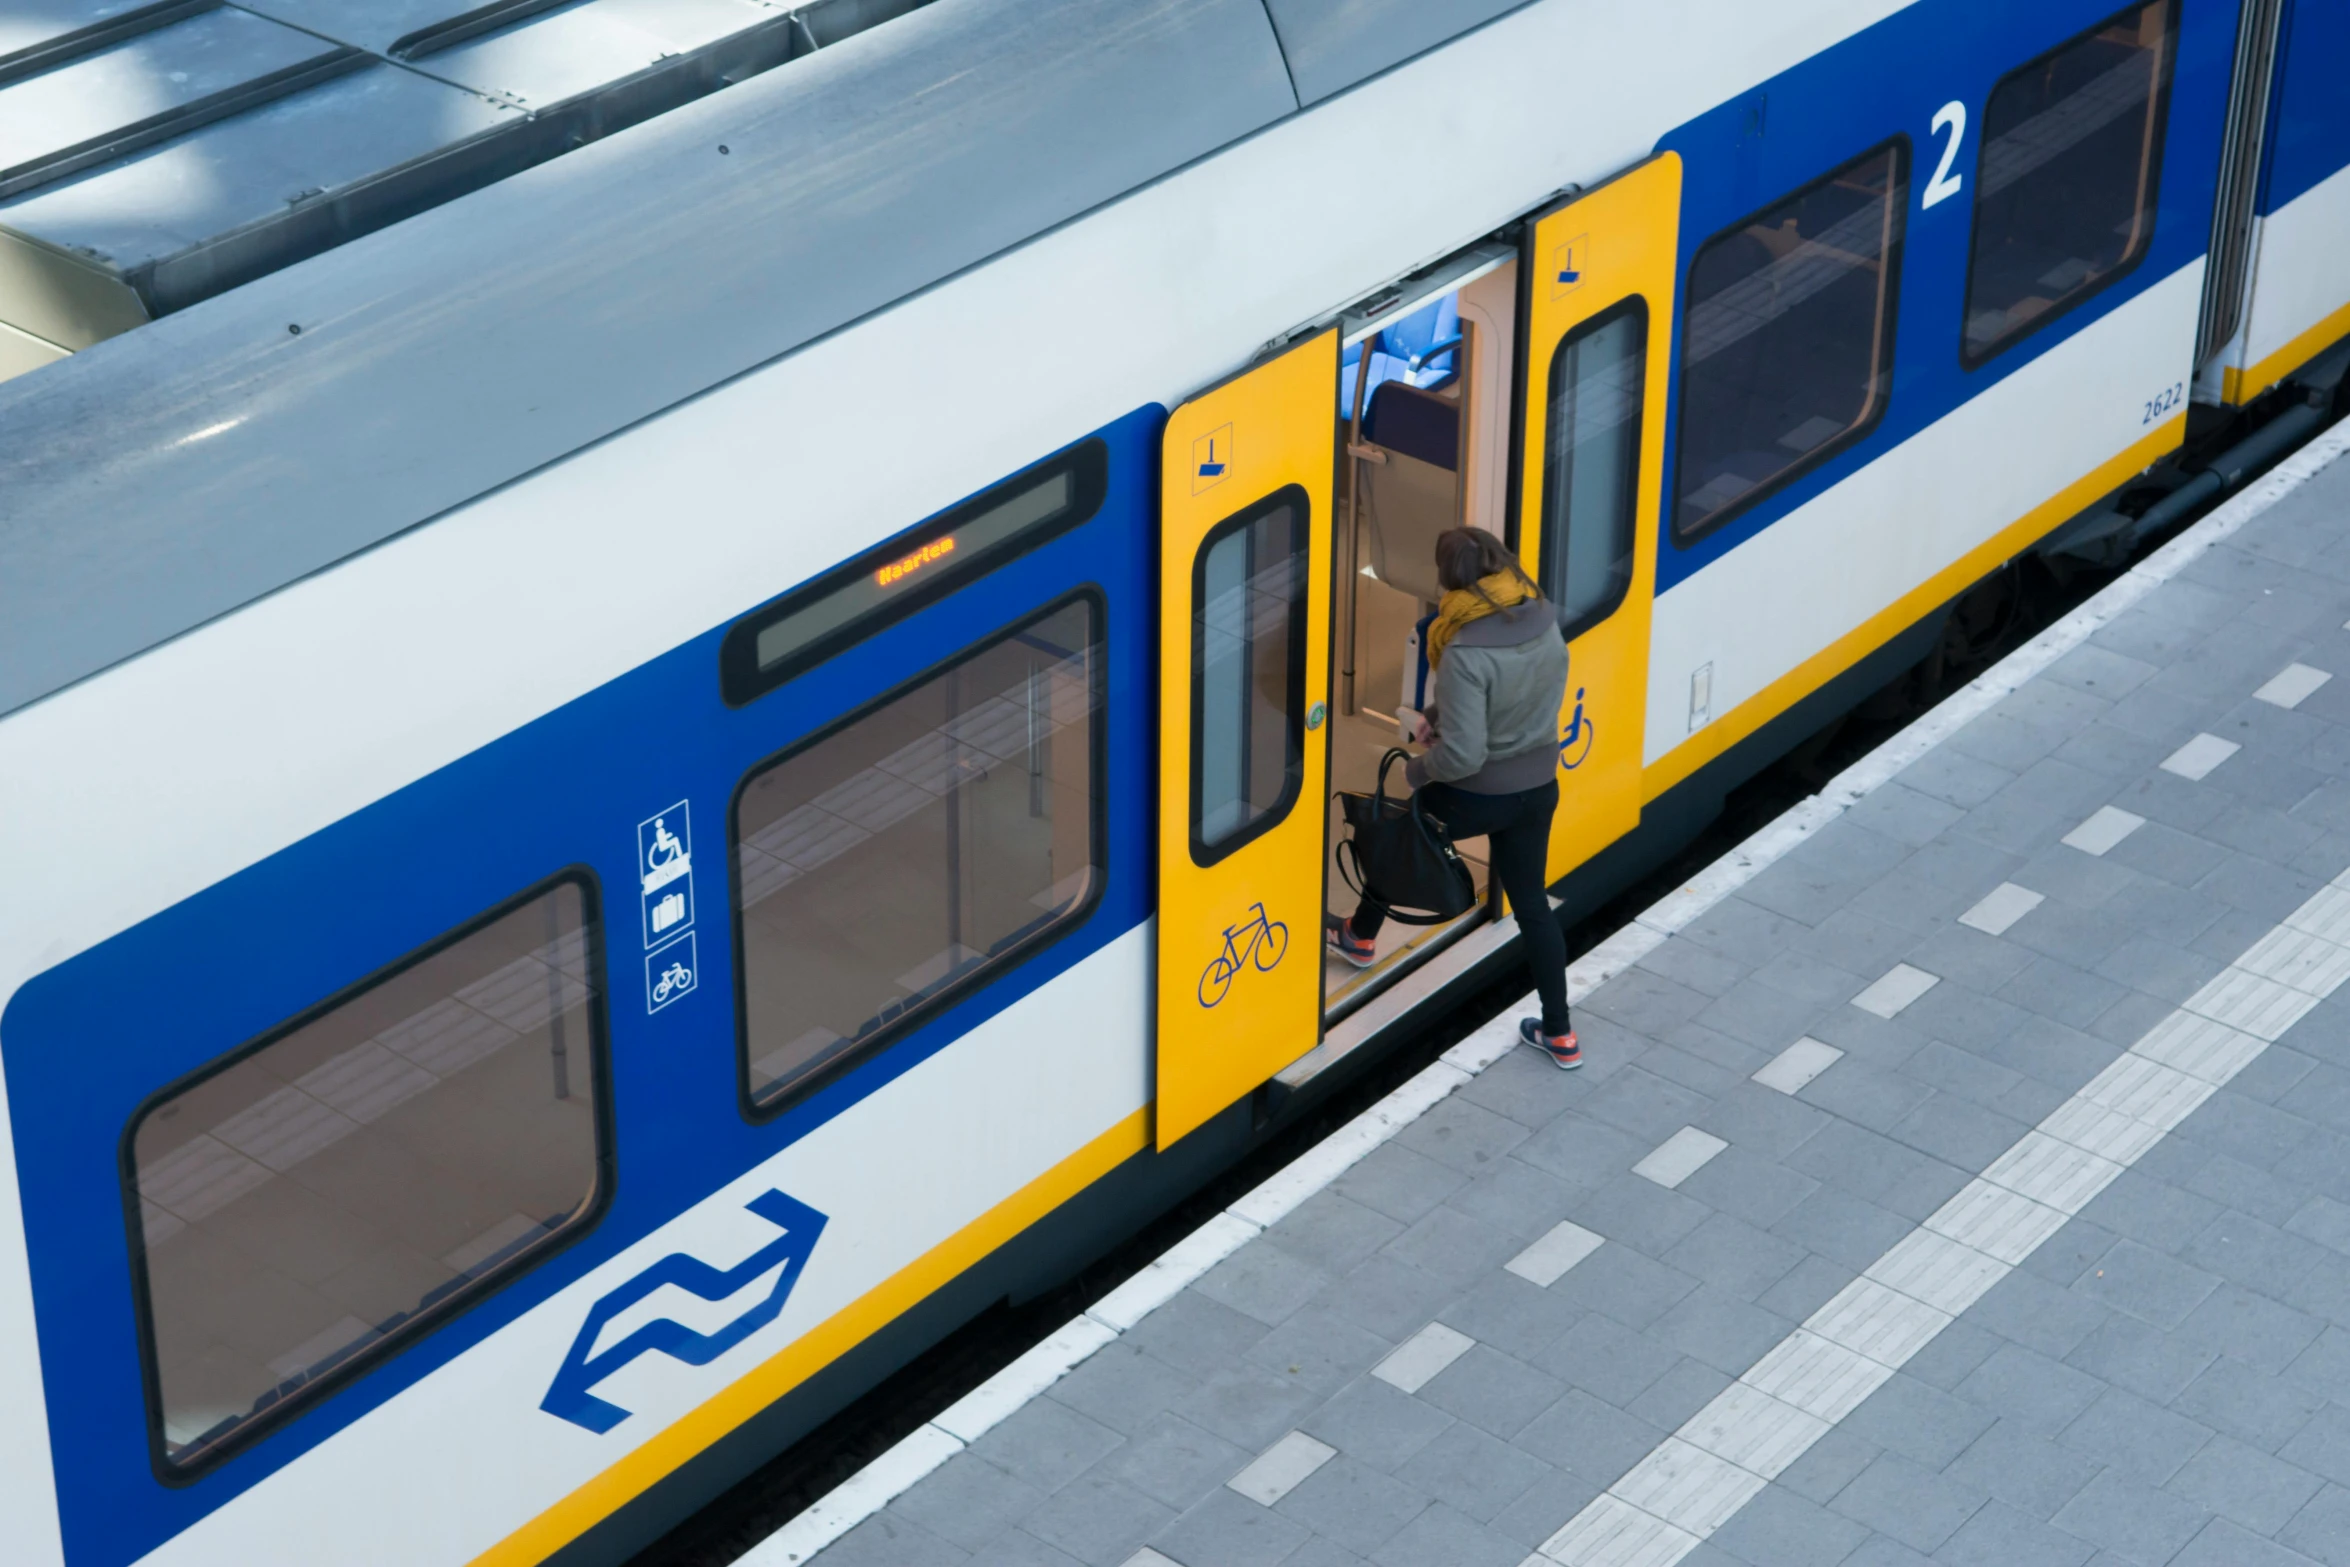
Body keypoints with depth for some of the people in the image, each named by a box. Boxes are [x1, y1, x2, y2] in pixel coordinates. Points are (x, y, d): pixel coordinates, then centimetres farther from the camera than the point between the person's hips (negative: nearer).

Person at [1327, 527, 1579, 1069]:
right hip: (1539, 788, 5)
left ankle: (1360, 939, 50)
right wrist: (1438, 715, 7)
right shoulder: (1543, 619, -8)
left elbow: (1461, 755, -29)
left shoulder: (1466, 652, -31)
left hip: (1478, 796, -5)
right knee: (1532, 905, 18)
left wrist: (1416, 769, -8)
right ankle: (1559, 1035, 23)